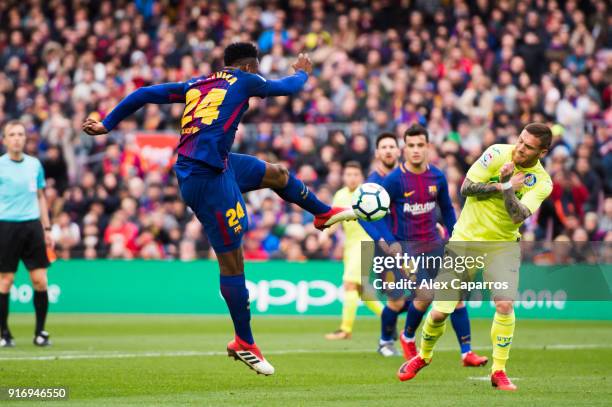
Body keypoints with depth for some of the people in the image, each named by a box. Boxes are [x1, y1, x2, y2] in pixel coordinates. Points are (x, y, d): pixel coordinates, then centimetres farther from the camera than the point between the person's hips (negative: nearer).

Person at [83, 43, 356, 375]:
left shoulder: (197, 84, 14)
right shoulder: (244, 81, -2)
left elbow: (145, 94, 11)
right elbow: (289, 87, 14)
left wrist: (107, 124, 17)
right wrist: (302, 72, 37)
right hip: (206, 179, -8)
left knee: (277, 174, 27)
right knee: (231, 259, 0)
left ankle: (324, 214, 53)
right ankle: (244, 344, 7)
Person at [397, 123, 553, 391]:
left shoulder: (542, 182, -9)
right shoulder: (498, 153, -9)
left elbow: (517, 217, -21)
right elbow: (466, 187, -13)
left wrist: (508, 187, -26)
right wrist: (501, 185, -19)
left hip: (502, 245, 0)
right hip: (465, 239, 0)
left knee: (505, 303, -21)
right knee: (440, 311, -2)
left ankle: (499, 371, -5)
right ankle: (423, 356, 27)